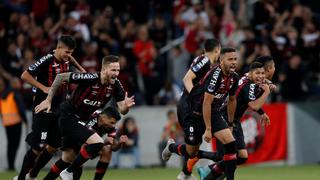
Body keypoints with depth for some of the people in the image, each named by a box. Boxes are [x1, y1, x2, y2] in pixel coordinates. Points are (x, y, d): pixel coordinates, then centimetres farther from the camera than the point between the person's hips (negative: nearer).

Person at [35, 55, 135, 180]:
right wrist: (48, 100, -16)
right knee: (97, 143, -23)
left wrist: (126, 106, -31)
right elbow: (61, 77, -18)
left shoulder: (115, 85, -8)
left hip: (80, 120, 8)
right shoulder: (91, 78, -26)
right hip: (68, 117, -8)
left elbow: (122, 110, -7)